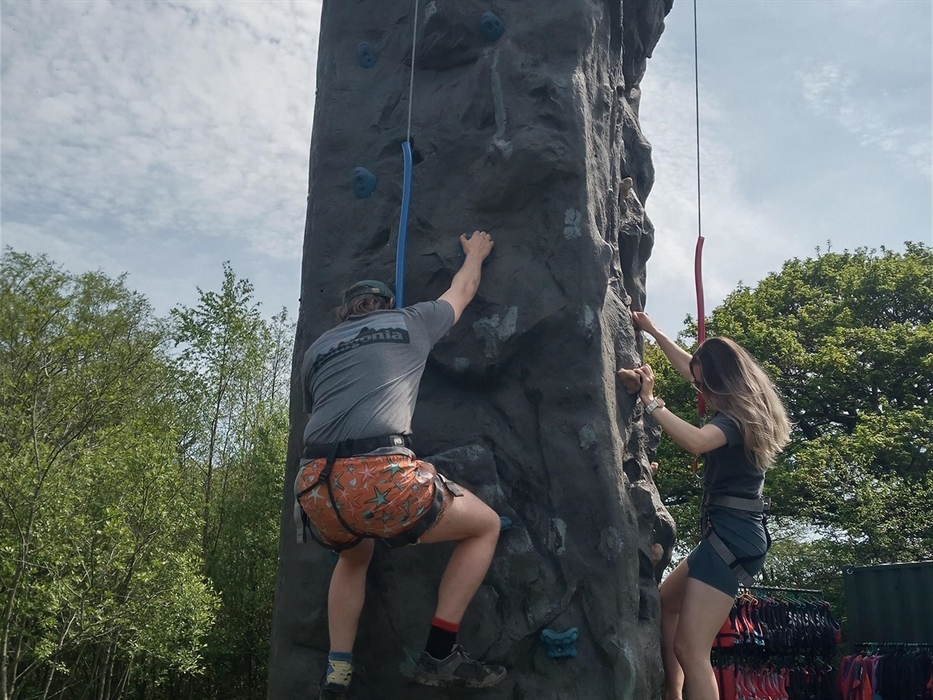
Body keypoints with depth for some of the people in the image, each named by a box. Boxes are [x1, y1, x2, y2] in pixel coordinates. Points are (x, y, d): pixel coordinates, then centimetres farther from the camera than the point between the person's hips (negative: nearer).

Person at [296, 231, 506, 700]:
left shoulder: (317, 349, 27)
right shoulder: (411, 321, 21)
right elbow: (463, 289, 39)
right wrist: (475, 254, 61)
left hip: (314, 489, 5)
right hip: (382, 480, -5)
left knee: (354, 555, 38)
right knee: (485, 525, 20)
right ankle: (439, 654, 14)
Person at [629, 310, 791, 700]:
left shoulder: (736, 418, -16)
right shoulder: (744, 409, 13)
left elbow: (695, 441, -38)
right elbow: (690, 366, 26)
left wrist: (650, 401, -29)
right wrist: (654, 333, 29)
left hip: (732, 534, -11)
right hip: (733, 531, 11)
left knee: (690, 649, -14)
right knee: (665, 603, 26)